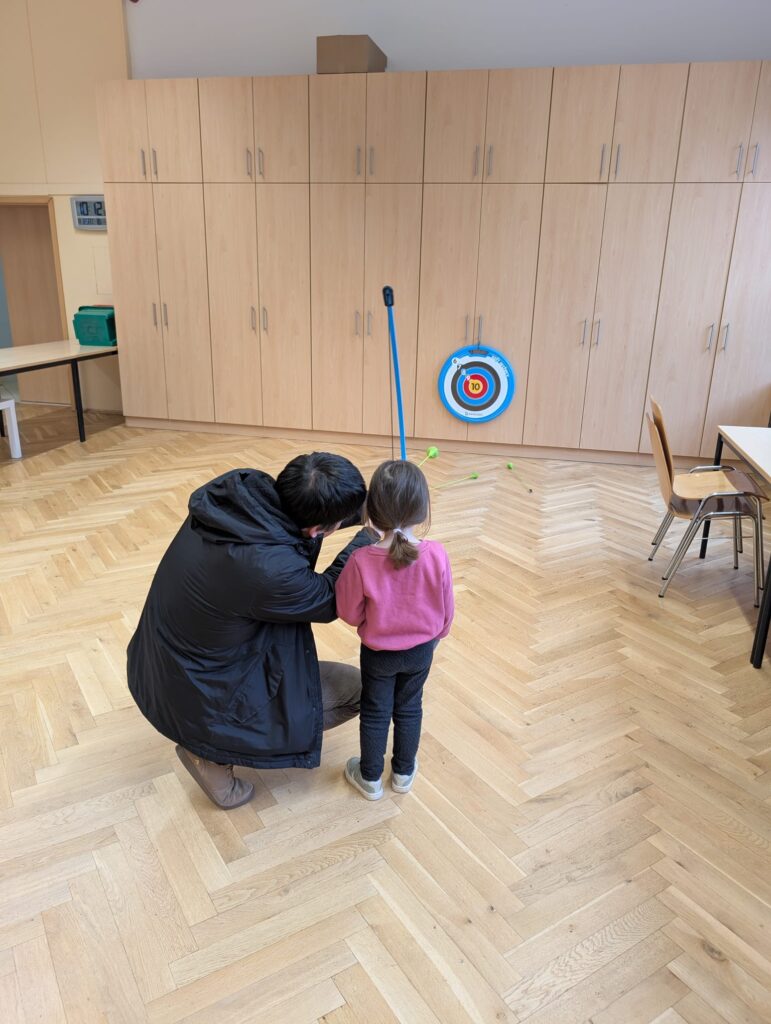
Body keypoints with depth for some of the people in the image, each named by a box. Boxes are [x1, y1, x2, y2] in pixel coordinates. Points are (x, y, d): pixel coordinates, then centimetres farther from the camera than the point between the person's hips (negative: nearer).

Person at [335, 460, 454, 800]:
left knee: (375, 712, 21)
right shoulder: (436, 555, -25)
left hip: (377, 653, -2)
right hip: (421, 650, 2)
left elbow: (349, 613, -15)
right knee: (409, 709, 25)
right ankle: (404, 773, 44)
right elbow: (447, 610, -10)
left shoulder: (361, 560, -30)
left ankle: (370, 778, 40)